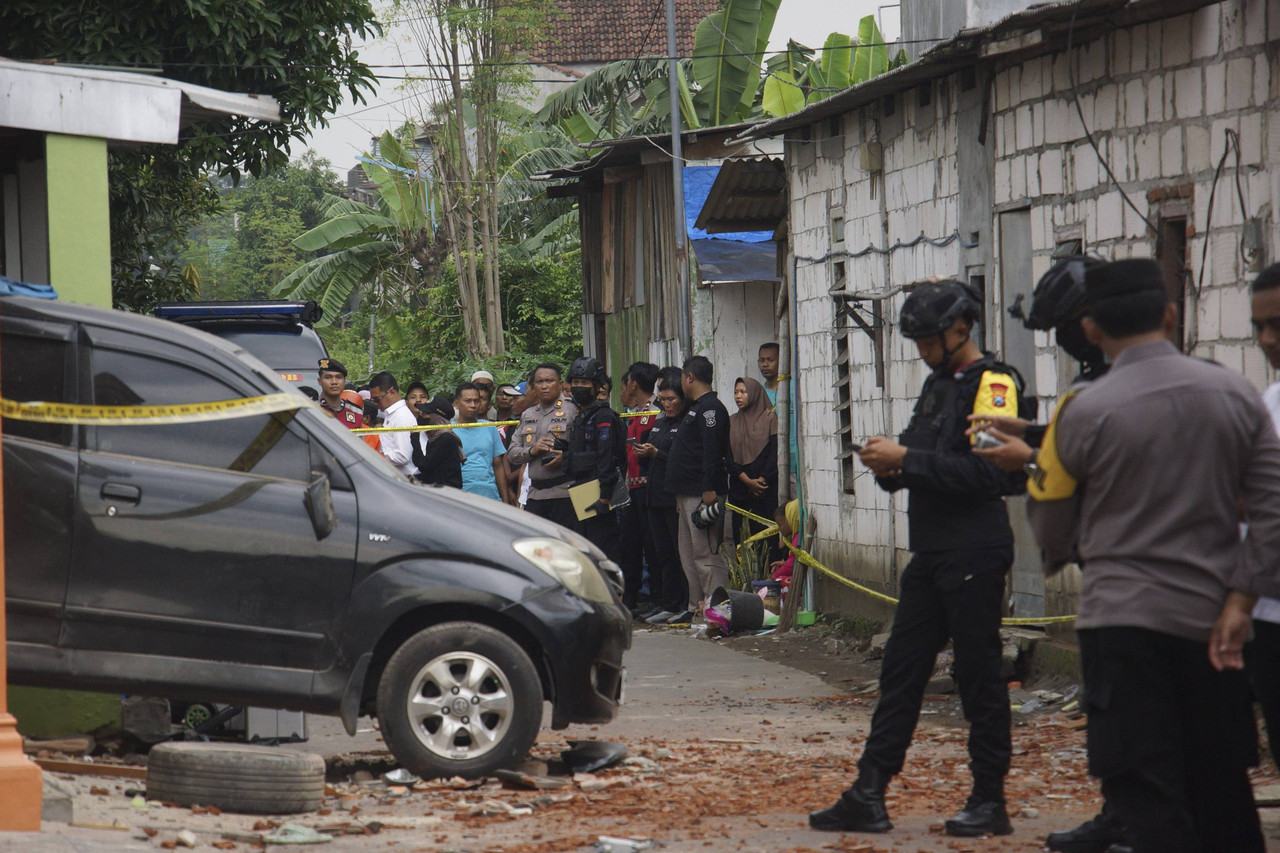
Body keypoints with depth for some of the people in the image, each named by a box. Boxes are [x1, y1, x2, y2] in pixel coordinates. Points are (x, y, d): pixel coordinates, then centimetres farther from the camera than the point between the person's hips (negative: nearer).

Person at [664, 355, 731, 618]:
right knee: (690, 555, 11)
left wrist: (709, 491, -25)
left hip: (703, 495, -11)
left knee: (706, 553, -11)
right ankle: (697, 606, 14)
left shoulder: (710, 408, -11)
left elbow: (713, 453, -20)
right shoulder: (696, 408, 21)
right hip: (688, 494, 11)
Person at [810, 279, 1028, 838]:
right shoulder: (938, 385, 18)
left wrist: (907, 459, -20)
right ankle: (868, 797, 9)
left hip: (974, 555, -9)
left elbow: (985, 470, -22)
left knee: (979, 675, -2)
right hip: (931, 552, 9)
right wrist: (891, 466, 0)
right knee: (901, 671, 7)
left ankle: (990, 801, 6)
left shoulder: (992, 384, -11)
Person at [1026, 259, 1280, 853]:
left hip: (1122, 619, -4)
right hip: (1211, 623, 4)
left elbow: (1053, 536, 1)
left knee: (1148, 801, -3)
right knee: (1223, 793, 14)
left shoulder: (1083, 414, -9)